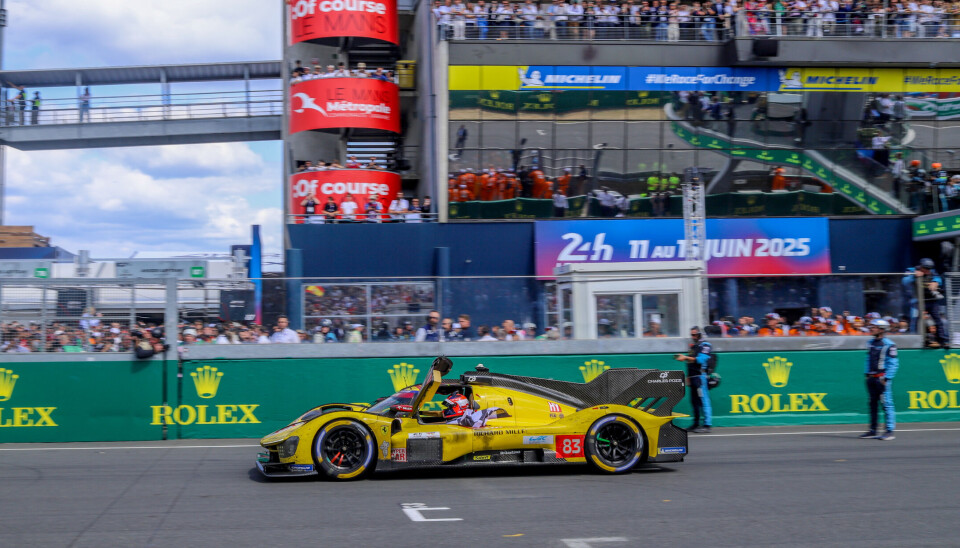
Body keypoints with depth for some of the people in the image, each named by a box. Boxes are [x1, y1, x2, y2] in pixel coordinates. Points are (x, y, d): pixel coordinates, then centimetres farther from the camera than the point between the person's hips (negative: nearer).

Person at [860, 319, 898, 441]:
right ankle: (872, 430, 17)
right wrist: (867, 374, 12)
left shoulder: (889, 345, -9)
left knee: (886, 404, -7)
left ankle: (890, 430, -3)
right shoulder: (870, 343, 13)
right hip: (871, 378, 8)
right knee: (873, 403, 11)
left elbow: (893, 363, -10)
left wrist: (886, 378, -14)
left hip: (882, 378, -8)